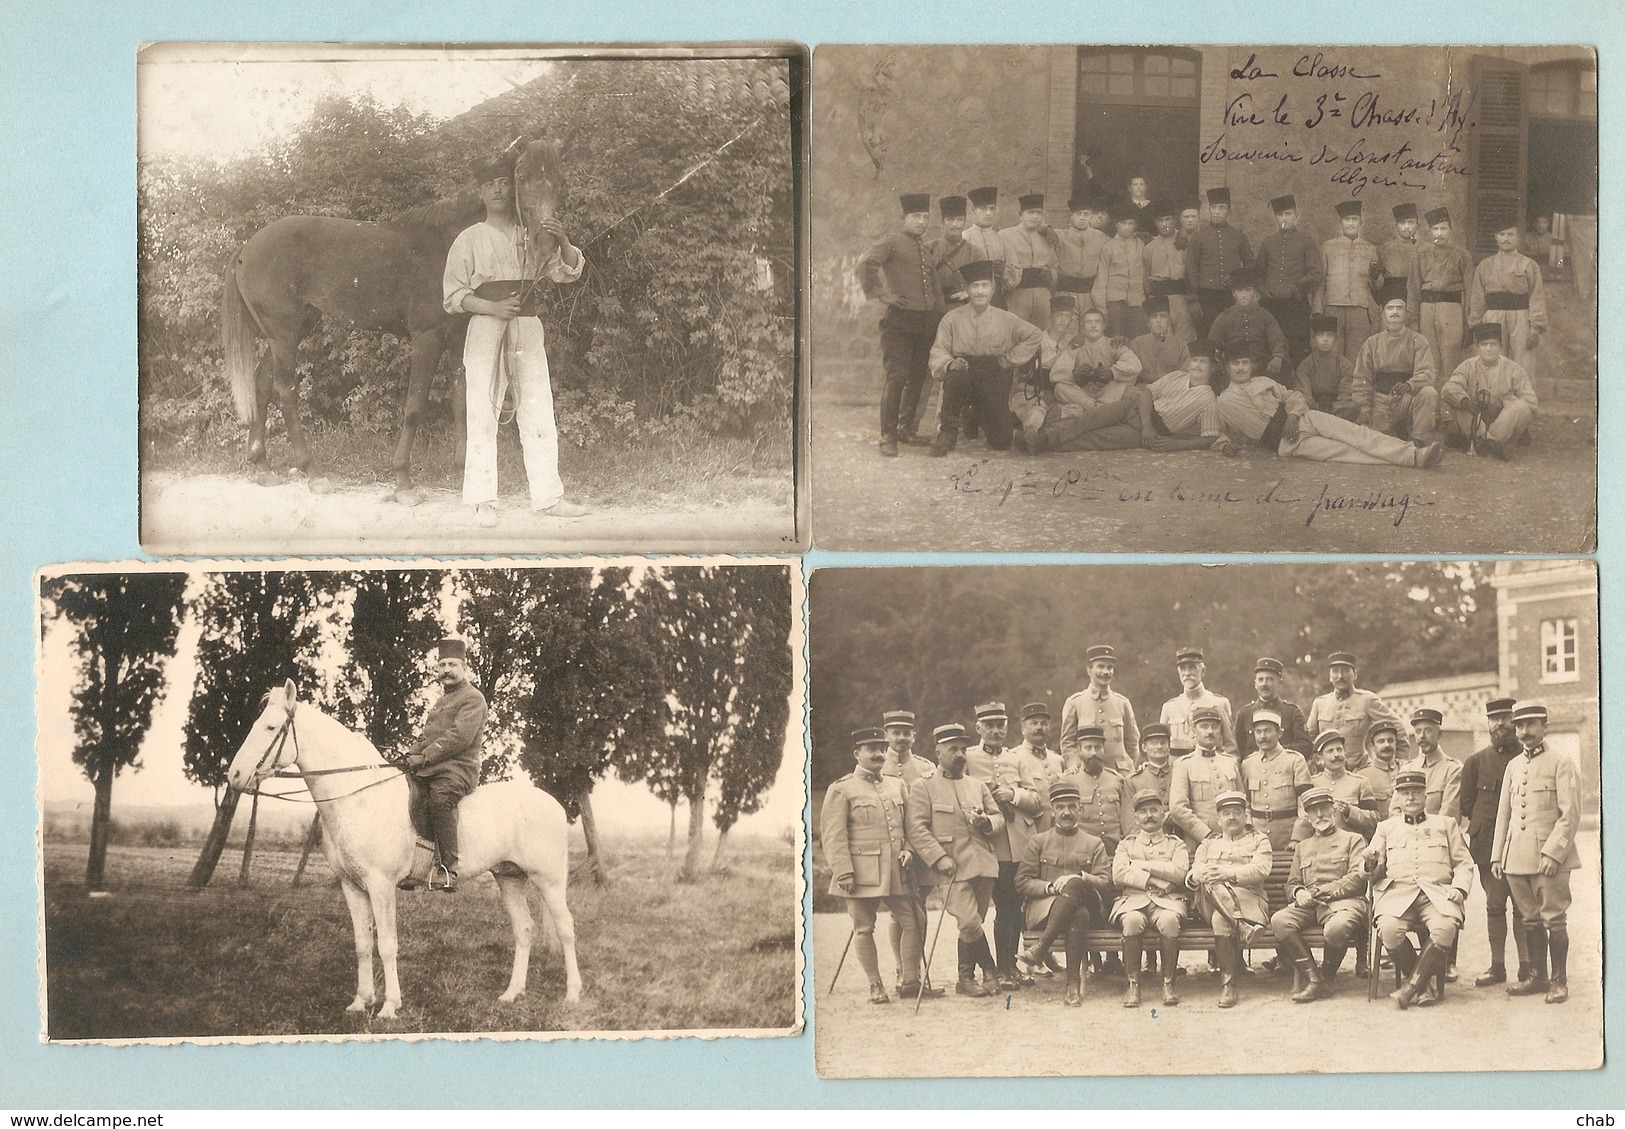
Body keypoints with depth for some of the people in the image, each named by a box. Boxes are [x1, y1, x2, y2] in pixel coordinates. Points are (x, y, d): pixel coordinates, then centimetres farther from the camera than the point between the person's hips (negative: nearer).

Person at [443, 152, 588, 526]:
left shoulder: (531, 235, 14)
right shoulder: (469, 239, 8)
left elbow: (567, 272, 6)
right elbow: (453, 294, 2)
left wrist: (563, 240, -14)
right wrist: (493, 308, -14)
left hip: (528, 327, 3)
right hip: (486, 327, -3)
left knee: (539, 414, 1)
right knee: (483, 414, -6)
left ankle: (547, 495, 4)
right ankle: (482, 501, -4)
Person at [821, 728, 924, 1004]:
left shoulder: (896, 785, 14)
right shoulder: (841, 790, -3)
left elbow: (908, 824, 20)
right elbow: (834, 836, -8)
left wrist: (908, 849, 1)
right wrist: (843, 872, -15)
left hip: (896, 870, 5)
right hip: (862, 872, -5)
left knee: (911, 923, 2)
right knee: (864, 929, 2)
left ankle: (910, 981, 11)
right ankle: (876, 986, 10)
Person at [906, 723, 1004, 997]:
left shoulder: (977, 786, 18)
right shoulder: (923, 787, 1)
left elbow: (999, 817, 18)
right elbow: (916, 828, -8)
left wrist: (986, 822, -6)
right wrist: (939, 858, -18)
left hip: (983, 865, 5)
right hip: (952, 868, -5)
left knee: (972, 924, 7)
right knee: (968, 922, -16)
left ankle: (966, 979, 18)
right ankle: (990, 970, 4)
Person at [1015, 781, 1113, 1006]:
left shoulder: (1094, 843, 18)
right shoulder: (1038, 842, 17)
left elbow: (1105, 883, 6)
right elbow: (1022, 881, 9)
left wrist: (1080, 878, -15)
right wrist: (1050, 887, -10)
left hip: (1086, 902, 1)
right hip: (1044, 908, -1)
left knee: (1074, 885, -39)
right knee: (1078, 916, -38)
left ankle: (1041, 948, -41)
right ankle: (1074, 985, -39)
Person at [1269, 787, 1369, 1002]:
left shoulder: (1352, 840, 15)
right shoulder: (1302, 846, 29)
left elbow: (1358, 877, -1)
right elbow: (1291, 884, 24)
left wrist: (1320, 892, -9)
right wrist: (1298, 893, -3)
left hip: (1343, 901, -4)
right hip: (1308, 904, 4)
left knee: (1336, 927, -40)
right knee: (1279, 920, -29)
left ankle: (1327, 978, -11)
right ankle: (1314, 979, -24)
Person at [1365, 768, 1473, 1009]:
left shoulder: (1446, 825, 22)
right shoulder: (1386, 827, 22)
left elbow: (1464, 863, 17)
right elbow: (1374, 872, 15)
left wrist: (1459, 888, -3)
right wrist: (1370, 864, -11)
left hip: (1438, 894, 0)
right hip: (1398, 893, 0)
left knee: (1445, 928, -34)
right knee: (1388, 928, -33)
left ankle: (1411, 985, -22)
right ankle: (1423, 985, -12)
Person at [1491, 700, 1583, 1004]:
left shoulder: (1562, 763, -3)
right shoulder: (1513, 766, 15)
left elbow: (1570, 814, -9)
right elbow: (1503, 814, 18)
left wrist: (1553, 853, -16)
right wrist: (1497, 856, 11)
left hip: (1549, 857, -6)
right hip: (1517, 858, 6)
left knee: (1554, 920, -3)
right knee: (1532, 920, 11)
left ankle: (1559, 981, 5)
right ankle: (1537, 976, 19)